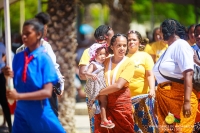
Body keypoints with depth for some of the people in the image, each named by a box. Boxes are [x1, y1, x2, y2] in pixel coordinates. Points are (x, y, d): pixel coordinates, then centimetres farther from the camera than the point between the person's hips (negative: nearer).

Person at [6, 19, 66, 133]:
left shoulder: (44, 59, -11)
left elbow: (47, 92, -16)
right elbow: (13, 85, 9)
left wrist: (19, 96, -22)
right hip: (21, 110, 4)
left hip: (40, 112, -4)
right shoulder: (18, 57, 2)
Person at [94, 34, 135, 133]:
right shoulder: (105, 61, 8)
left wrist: (98, 93, -9)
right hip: (104, 103, 3)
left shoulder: (129, 63, -5)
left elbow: (118, 85, -14)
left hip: (121, 105, -3)